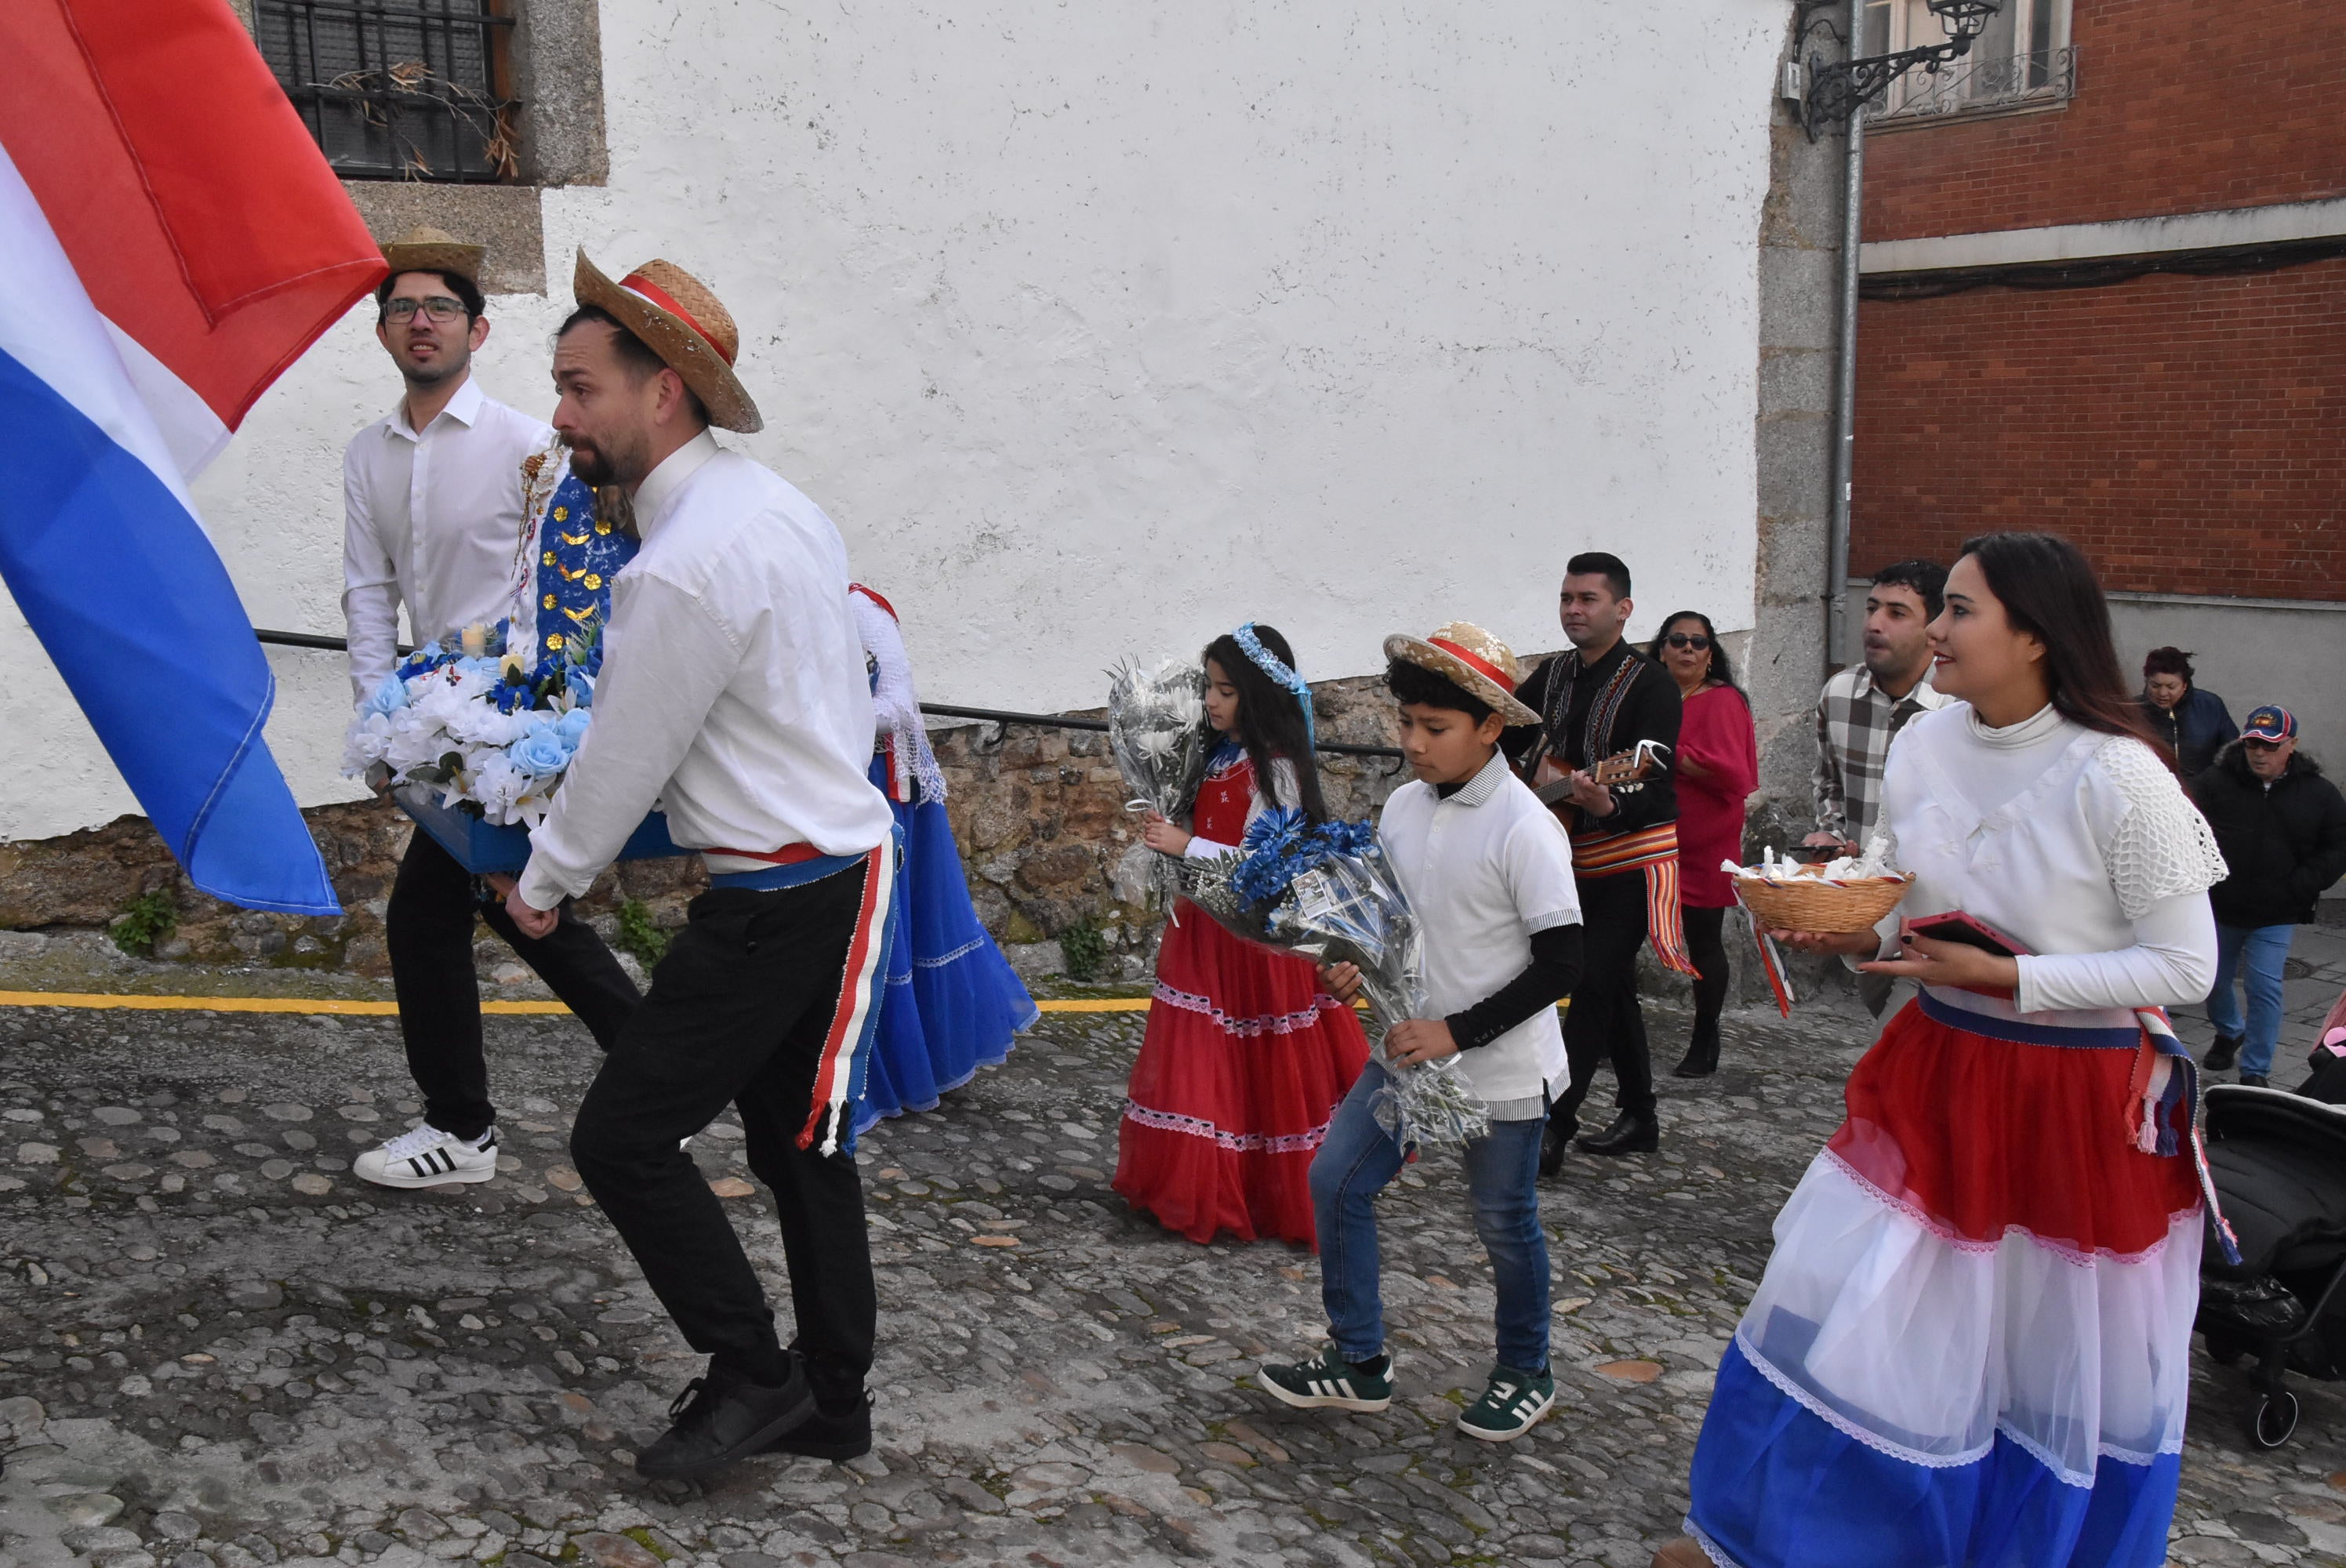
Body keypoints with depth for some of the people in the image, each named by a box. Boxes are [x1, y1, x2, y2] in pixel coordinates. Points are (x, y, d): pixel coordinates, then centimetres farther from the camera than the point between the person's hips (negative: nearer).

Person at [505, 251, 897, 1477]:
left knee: (622, 1138, -2)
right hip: (844, 860, 10)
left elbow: (621, 762, -13)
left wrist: (544, 883, 5)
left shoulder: (684, 566, -22)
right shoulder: (776, 503, 9)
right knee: (798, 1143, 17)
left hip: (779, 900, -10)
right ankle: (830, 1406, 28)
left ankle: (751, 1375, 10)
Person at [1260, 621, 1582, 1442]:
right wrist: (1359, 961, -8)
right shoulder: (1404, 807, -1)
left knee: (1504, 1222, 10)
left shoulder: (1524, 828, -21)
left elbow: (1560, 964, -20)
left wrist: (1456, 1032, -22)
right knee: (1336, 1180, 6)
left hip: (1501, 1070, -6)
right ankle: (1360, 1361, 22)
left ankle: (1525, 1374, 35)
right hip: (1409, 1049, 7)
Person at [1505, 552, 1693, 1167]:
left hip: (1633, 856, -7)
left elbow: (1654, 783, -23)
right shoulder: (1552, 676, 8)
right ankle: (1638, 1117, 25)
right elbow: (1503, 741, 19)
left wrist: (1607, 804, -43)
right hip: (1574, 856, 7)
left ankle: (1552, 1128, -9)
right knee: (1614, 988, 14)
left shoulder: (1652, 684, -13)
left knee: (1592, 989, -11)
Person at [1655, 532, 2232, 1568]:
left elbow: (2186, 963, -14)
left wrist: (2002, 974, -22)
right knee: (1836, 1309, 8)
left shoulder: (2116, 777, -20)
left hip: (2082, 1101, -5)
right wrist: (1852, 935, -10)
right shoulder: (1921, 748, -3)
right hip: (1936, 1073, 5)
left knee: (2071, 1375, 12)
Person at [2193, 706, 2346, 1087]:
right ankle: (2228, 1033, 47)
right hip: (2219, 909, 2)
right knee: (2215, 979, 17)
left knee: (2264, 987, -7)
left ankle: (2255, 1073, 5)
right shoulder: (2215, 783, -6)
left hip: (2275, 916, -2)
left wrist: (2297, 888, -12)